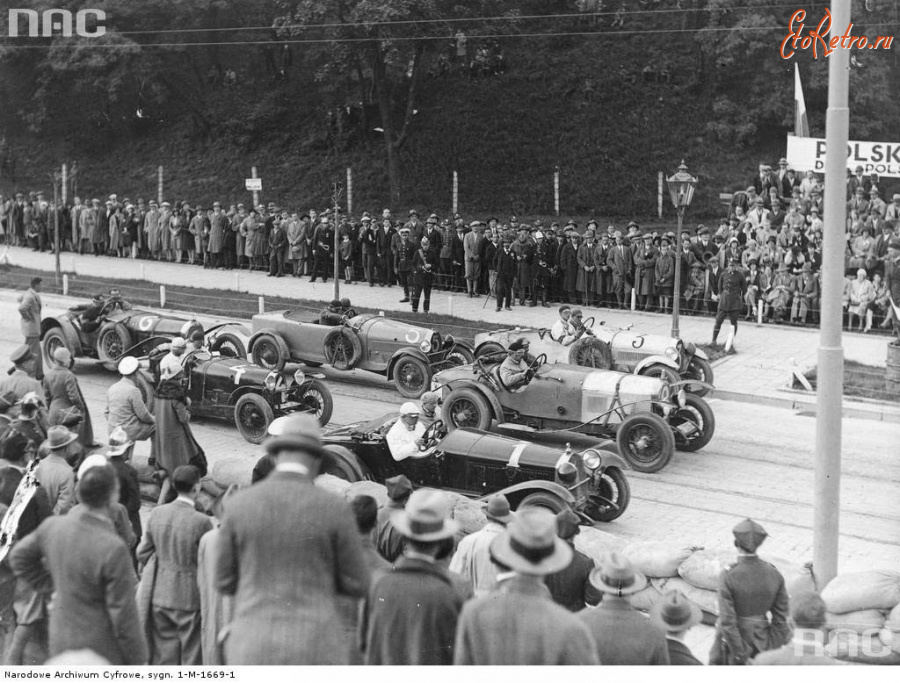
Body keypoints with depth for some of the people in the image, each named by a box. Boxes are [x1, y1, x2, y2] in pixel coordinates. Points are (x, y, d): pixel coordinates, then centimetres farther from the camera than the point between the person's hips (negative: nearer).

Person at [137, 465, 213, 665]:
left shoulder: (156, 513, -3)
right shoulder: (201, 522, -19)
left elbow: (142, 554, 4)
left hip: (160, 596, 5)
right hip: (190, 598, -5)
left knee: (163, 657, 15)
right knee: (191, 658, 8)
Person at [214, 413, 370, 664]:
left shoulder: (239, 505, 0)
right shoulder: (334, 509, -6)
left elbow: (225, 583, 8)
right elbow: (357, 585, 0)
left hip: (253, 645, 2)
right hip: (315, 646, -2)